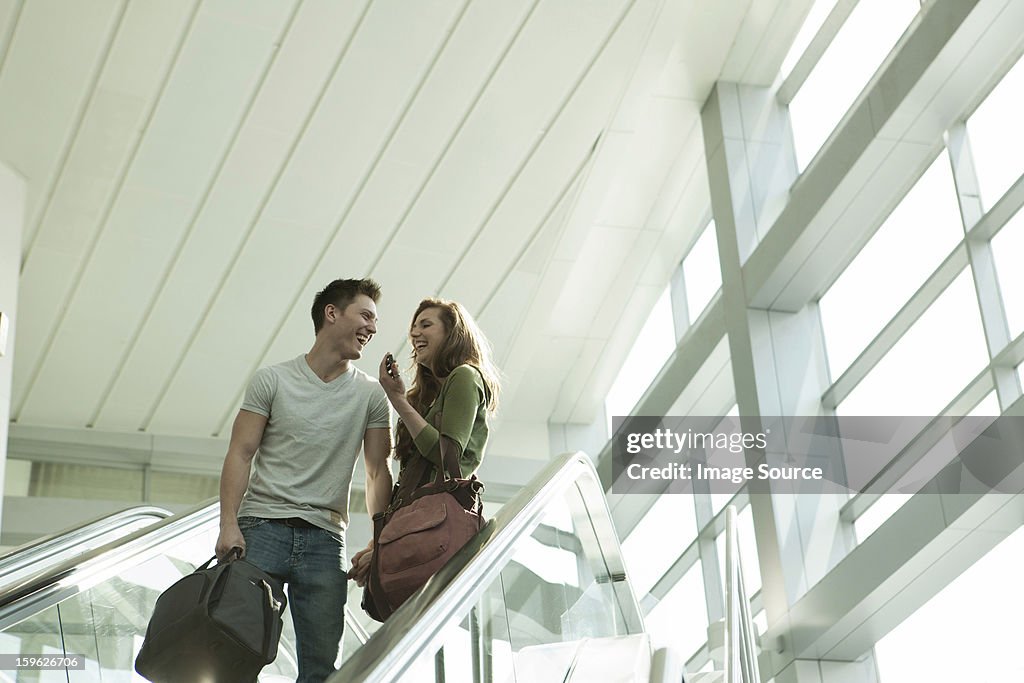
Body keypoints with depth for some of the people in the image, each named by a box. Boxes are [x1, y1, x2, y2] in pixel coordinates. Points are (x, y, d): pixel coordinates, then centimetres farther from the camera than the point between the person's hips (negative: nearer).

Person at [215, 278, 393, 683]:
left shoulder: (371, 395, 10)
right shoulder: (273, 380, 5)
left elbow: (378, 472, 8)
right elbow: (240, 455, 2)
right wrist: (229, 524, -10)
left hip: (325, 539, 2)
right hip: (262, 527, -2)